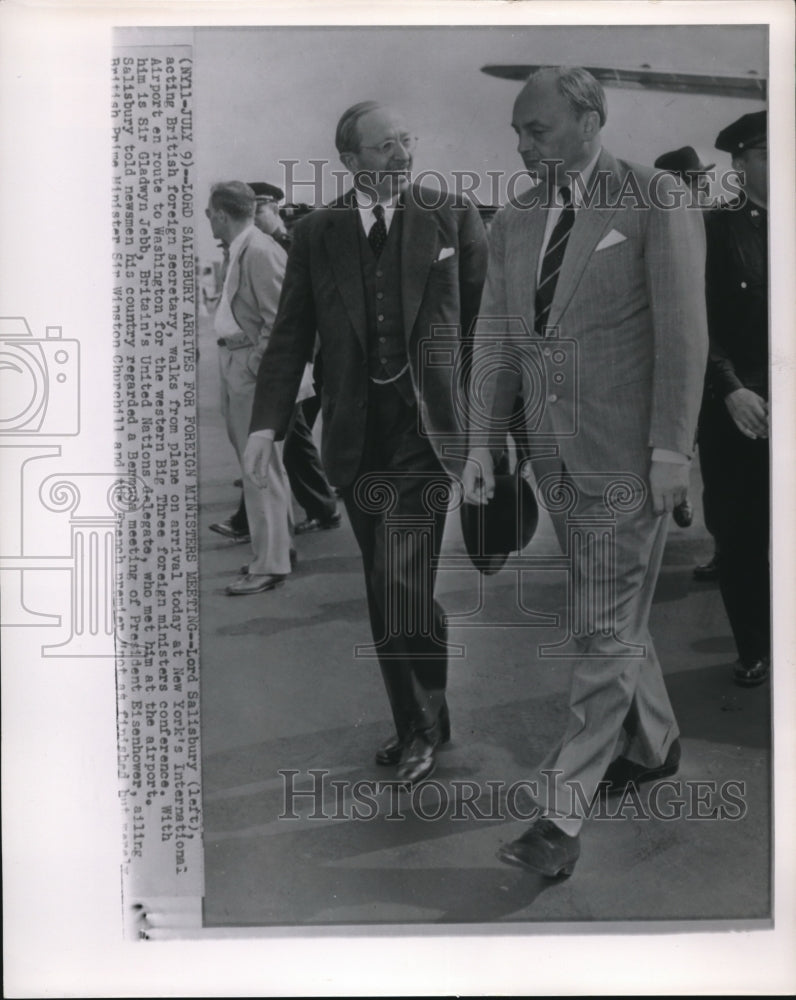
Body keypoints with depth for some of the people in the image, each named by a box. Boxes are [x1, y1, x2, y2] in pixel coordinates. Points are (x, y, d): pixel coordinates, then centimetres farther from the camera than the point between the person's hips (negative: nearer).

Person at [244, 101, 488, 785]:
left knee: (401, 585, -13)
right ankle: (415, 725, 29)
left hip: (423, 432, -3)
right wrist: (268, 422, -5)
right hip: (356, 439, 3)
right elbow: (291, 336, 6)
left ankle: (424, 723, 13)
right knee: (386, 593, 11)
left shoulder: (452, 215, 3)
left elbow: (488, 314, 5)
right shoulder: (317, 233, 7)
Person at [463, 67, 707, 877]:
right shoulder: (514, 221, 10)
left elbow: (682, 332, -9)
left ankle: (561, 812, 5)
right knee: (611, 613, 18)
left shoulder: (656, 200, -5)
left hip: (626, 453, -6)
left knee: (605, 631, -3)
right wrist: (481, 443, 2)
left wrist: (671, 447, -14)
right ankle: (652, 745, 39)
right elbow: (495, 339, 9)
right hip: (556, 453, 6)